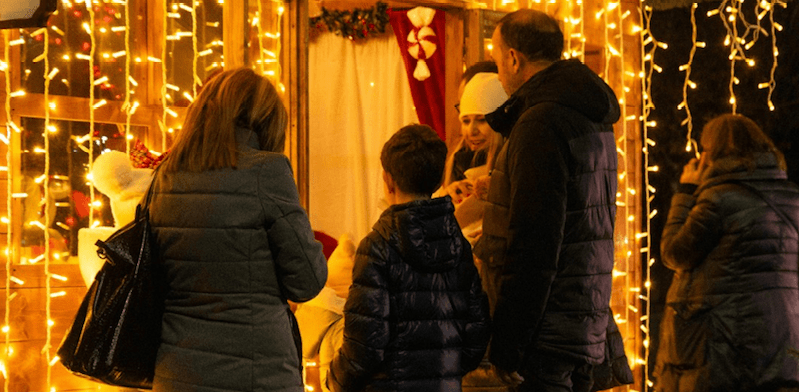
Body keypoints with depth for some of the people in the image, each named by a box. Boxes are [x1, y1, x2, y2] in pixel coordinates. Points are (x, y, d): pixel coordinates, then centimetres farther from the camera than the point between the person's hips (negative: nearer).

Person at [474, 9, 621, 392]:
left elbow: (533, 244, -21)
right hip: (585, 325, 10)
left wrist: (507, 345, -18)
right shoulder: (592, 119, 15)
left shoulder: (541, 122, -16)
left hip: (549, 331, -10)